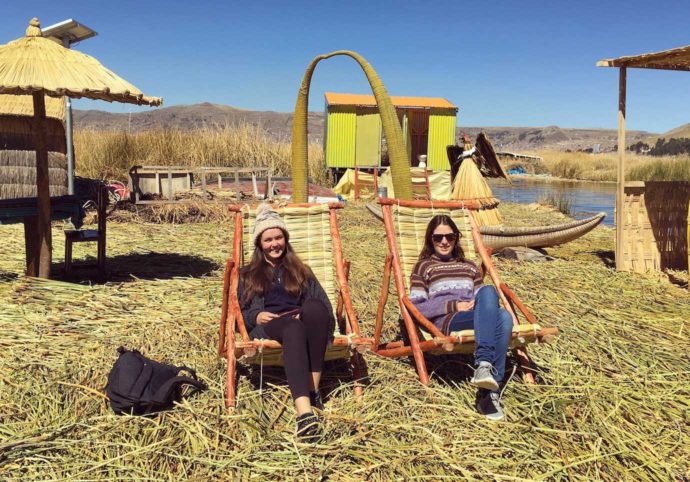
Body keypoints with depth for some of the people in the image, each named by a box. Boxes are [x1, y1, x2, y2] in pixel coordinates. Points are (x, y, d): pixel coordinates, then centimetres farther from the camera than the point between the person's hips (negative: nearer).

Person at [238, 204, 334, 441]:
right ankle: (304, 411, -64)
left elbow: (324, 303, 16)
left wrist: (309, 315, -8)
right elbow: (241, 311, 17)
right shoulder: (248, 274, 27)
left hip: (301, 322, 2)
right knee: (293, 329, -42)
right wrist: (256, 316, -7)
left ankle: (313, 388, -39)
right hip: (267, 327, -2)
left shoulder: (300, 271, 29)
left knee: (315, 307, -38)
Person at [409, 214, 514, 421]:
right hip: (444, 321, -4)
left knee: (504, 317, -34)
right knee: (489, 290, -33)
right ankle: (484, 364, -45)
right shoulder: (423, 267, 18)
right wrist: (453, 305, -6)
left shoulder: (469, 266, 32)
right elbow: (416, 307, 6)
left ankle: (489, 391, -40)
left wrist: (479, 305, -1)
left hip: (476, 318, 4)